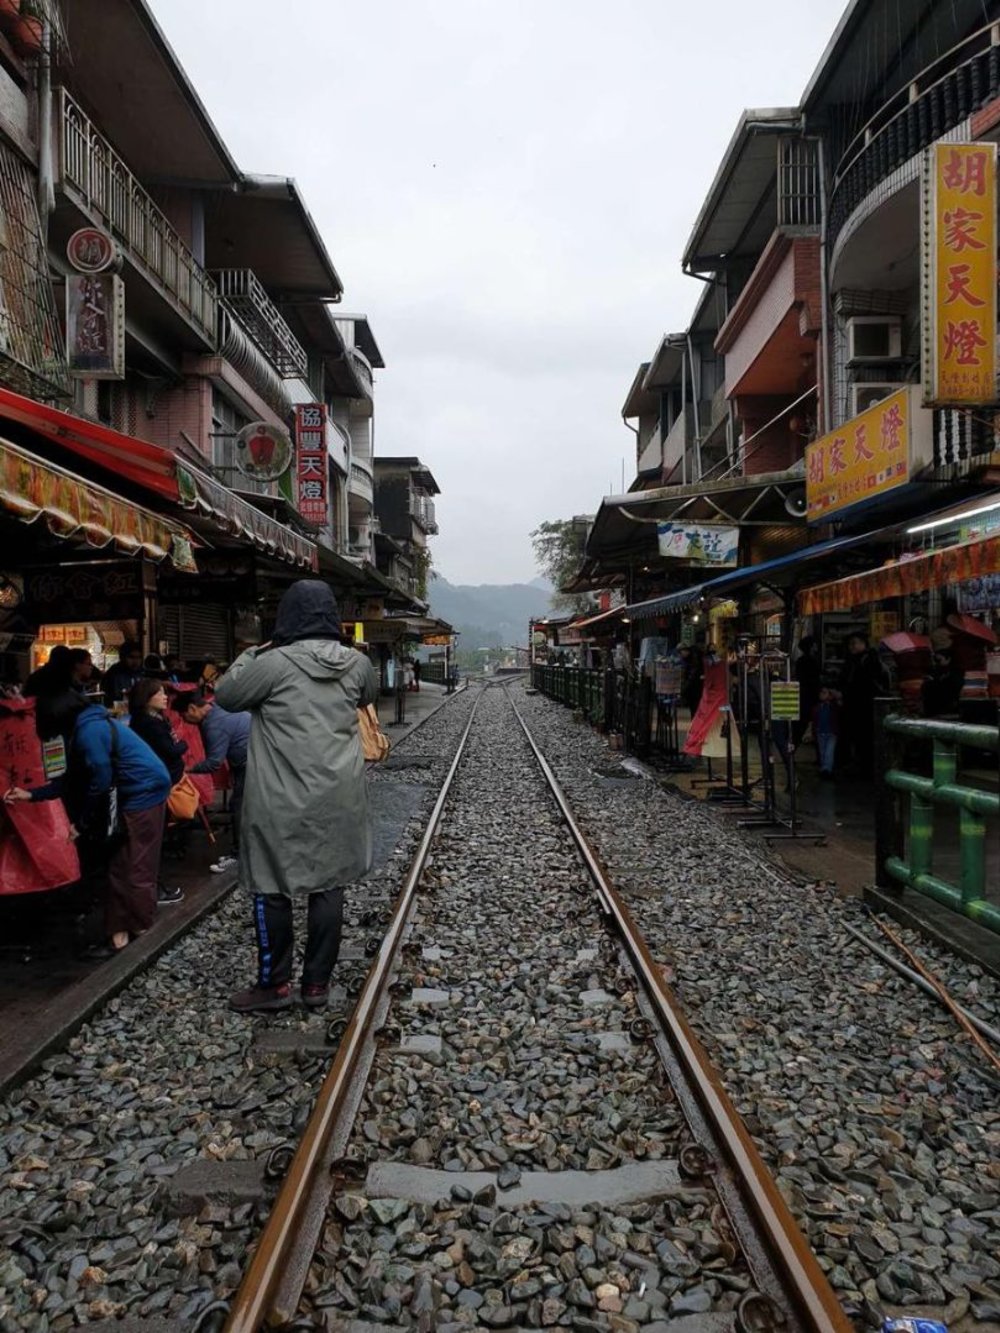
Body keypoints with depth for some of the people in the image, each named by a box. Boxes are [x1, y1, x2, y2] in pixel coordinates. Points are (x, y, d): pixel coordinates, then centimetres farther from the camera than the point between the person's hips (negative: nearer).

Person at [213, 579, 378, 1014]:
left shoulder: (274, 663, -14)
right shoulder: (357, 663, -1)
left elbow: (225, 696, -2)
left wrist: (248, 656, 12)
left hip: (283, 802, -4)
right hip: (339, 799, 4)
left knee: (271, 888, 9)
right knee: (329, 885, 12)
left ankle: (274, 983, 19)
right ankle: (317, 982, 20)